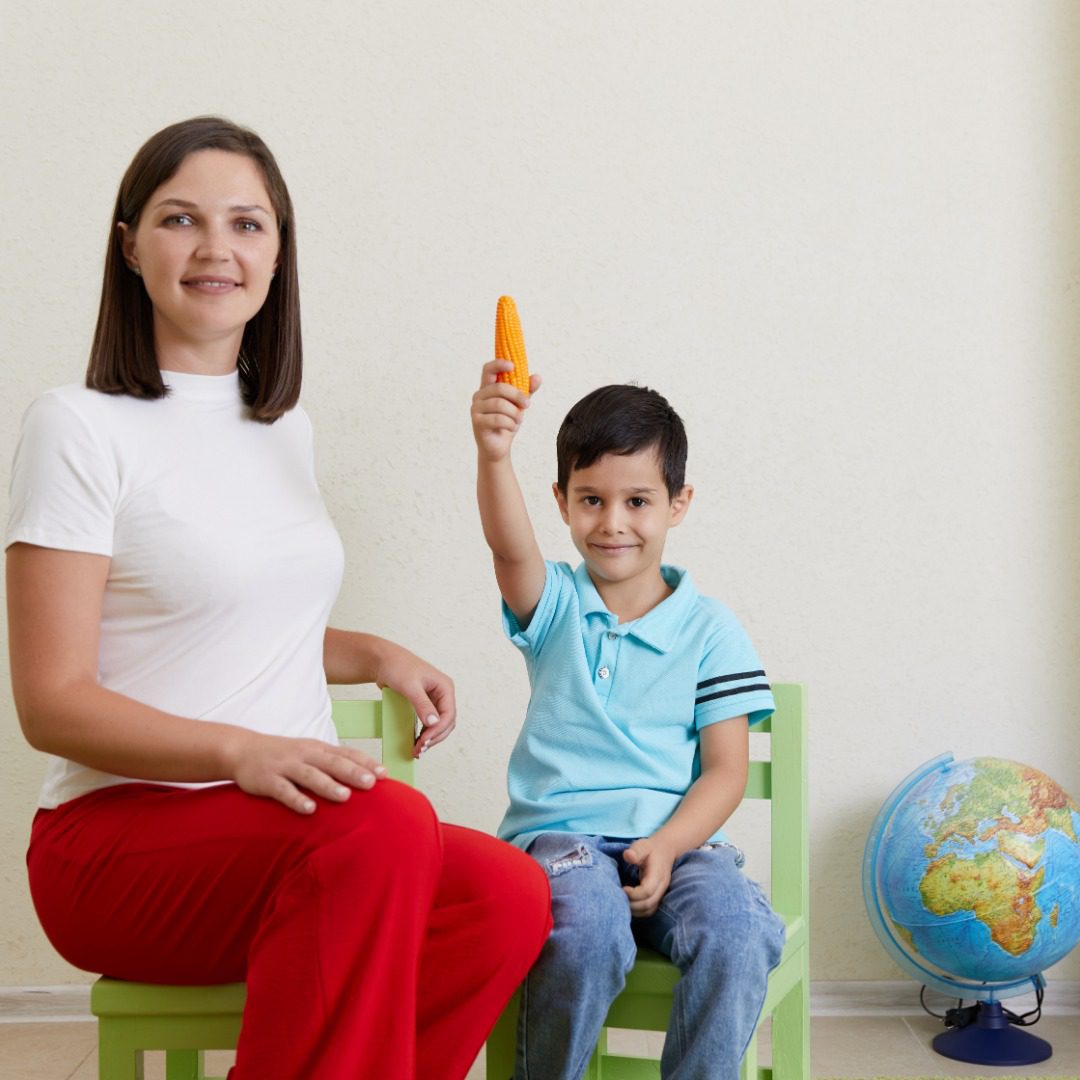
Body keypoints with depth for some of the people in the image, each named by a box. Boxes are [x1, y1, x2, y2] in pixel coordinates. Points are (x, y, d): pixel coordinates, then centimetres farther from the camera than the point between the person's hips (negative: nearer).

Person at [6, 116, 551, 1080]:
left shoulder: (283, 427, 17)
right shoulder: (79, 429, -5)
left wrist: (377, 656, 13)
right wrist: (242, 752, -25)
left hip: (290, 834, 6)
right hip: (120, 831, -6)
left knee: (508, 893, -23)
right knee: (387, 824, -35)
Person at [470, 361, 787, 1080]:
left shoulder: (708, 629, 9)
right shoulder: (553, 605, 9)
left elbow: (726, 769, 4)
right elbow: (509, 545, -16)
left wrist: (667, 844, -15)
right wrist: (494, 453, -36)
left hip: (678, 838, 1)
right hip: (562, 833, -1)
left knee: (739, 933, -31)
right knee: (587, 931, -34)